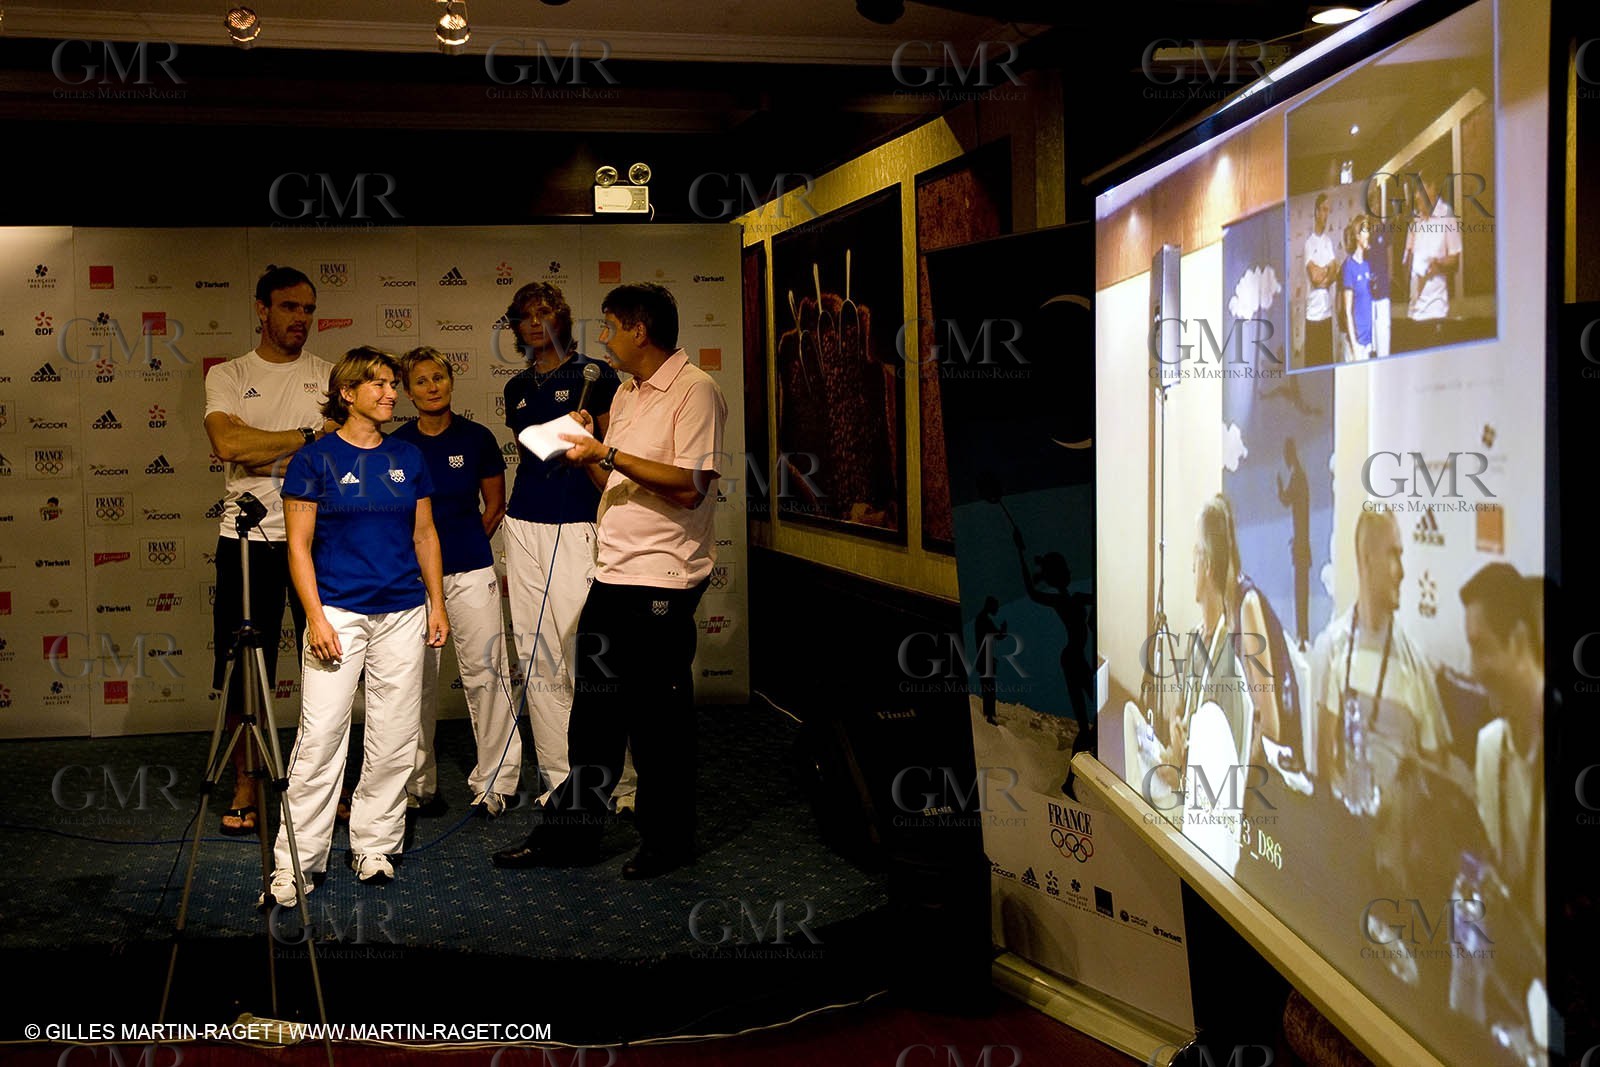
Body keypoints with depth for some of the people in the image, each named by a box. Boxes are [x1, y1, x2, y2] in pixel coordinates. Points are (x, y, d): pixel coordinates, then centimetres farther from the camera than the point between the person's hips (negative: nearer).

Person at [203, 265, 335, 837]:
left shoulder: (330, 376, 9)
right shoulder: (227, 376, 7)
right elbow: (228, 444, -11)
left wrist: (265, 455, -12)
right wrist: (308, 435, -9)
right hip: (248, 538, 0)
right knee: (243, 669, 4)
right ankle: (245, 787, 16)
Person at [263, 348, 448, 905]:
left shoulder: (408, 457, 10)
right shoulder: (315, 459, -2)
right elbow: (299, 545, -4)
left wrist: (437, 603, 9)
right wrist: (315, 617, -11)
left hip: (403, 613, 4)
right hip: (338, 612, -4)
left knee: (394, 739, 6)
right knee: (320, 737, -7)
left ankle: (374, 845, 20)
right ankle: (296, 859, 1)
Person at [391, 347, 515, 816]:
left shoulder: (477, 438, 2)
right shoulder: (396, 445, 3)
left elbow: (495, 505, 12)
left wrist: (466, 544, 11)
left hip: (470, 571, -1)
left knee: (484, 672, -2)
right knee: (415, 679, 4)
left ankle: (493, 781, 7)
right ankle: (419, 782, 16)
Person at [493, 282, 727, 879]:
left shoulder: (695, 391, -11)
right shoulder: (626, 393, 17)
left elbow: (690, 487, -21)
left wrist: (609, 454, -18)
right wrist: (587, 453, 3)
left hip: (661, 580, -8)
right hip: (612, 573, 8)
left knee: (658, 717, 2)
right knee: (592, 707, 12)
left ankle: (667, 841, 17)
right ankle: (572, 831, 22)